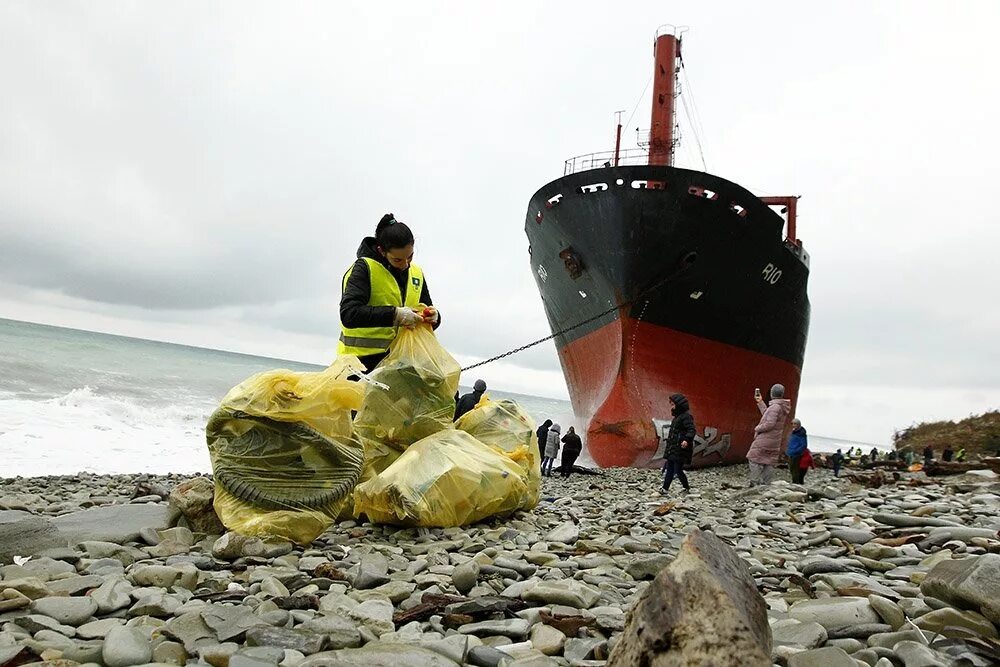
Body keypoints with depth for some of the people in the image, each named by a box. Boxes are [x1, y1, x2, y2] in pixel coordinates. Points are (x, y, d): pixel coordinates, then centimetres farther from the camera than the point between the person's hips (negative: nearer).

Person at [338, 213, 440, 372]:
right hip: (363, 362, -6)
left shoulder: (417, 274, 13)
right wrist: (394, 314, -26)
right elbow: (348, 314, -20)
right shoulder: (364, 268, -7)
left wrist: (433, 317, -3)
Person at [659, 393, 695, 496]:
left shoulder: (686, 416, -14)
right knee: (669, 470, 7)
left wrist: (687, 440, -38)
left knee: (678, 471, -4)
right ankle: (665, 488, 8)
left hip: (681, 449, -9)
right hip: (672, 449, 9)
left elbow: (692, 430, -24)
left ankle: (687, 488, 13)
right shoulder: (677, 417, 16)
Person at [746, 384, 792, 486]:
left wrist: (757, 428, -10)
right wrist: (760, 402, 22)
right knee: (769, 463, 8)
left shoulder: (775, 406, -19)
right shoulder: (783, 407, 11)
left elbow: (770, 423, -25)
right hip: (775, 441, 9)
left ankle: (755, 483, -7)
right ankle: (765, 484, 7)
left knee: (755, 459, -2)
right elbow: (767, 415, 20)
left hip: (765, 439, -9)